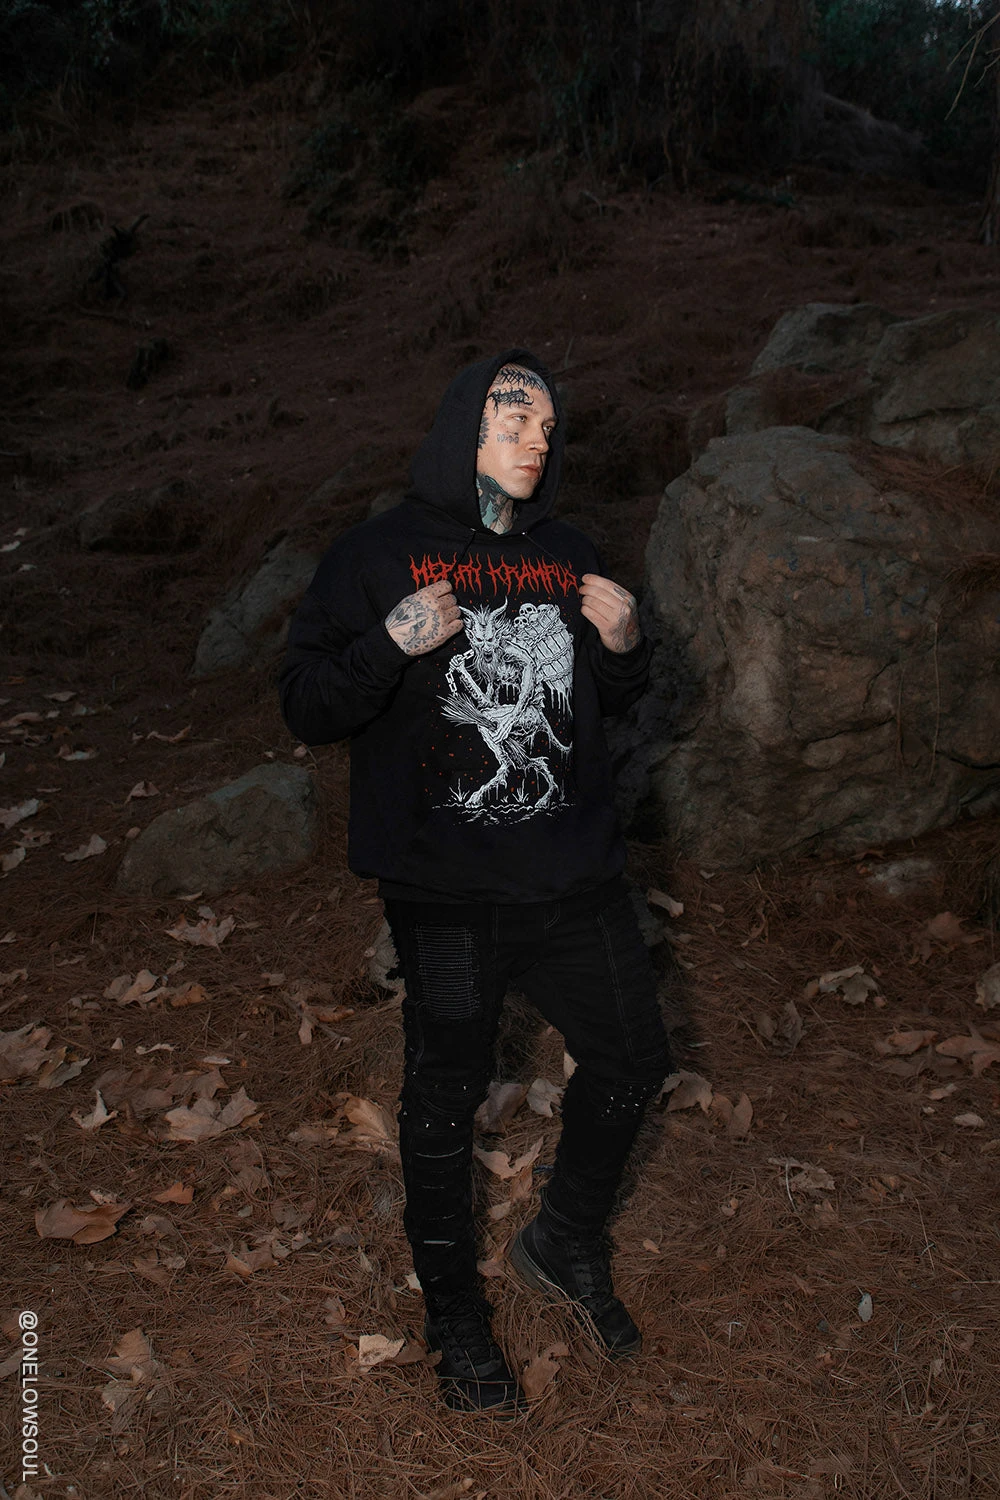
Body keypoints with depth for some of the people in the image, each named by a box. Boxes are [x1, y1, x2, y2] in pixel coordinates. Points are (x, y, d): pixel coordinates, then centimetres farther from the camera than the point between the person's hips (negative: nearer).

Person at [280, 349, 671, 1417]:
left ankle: (566, 1245, 42)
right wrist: (391, 645, -23)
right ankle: (453, 1312, 33)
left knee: (631, 1064, 14)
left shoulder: (568, 557, 11)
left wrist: (622, 646, -1)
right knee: (445, 1100, 8)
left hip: (576, 880, 5)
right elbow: (306, 710, -7)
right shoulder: (380, 556, -4)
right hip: (448, 895, -5)